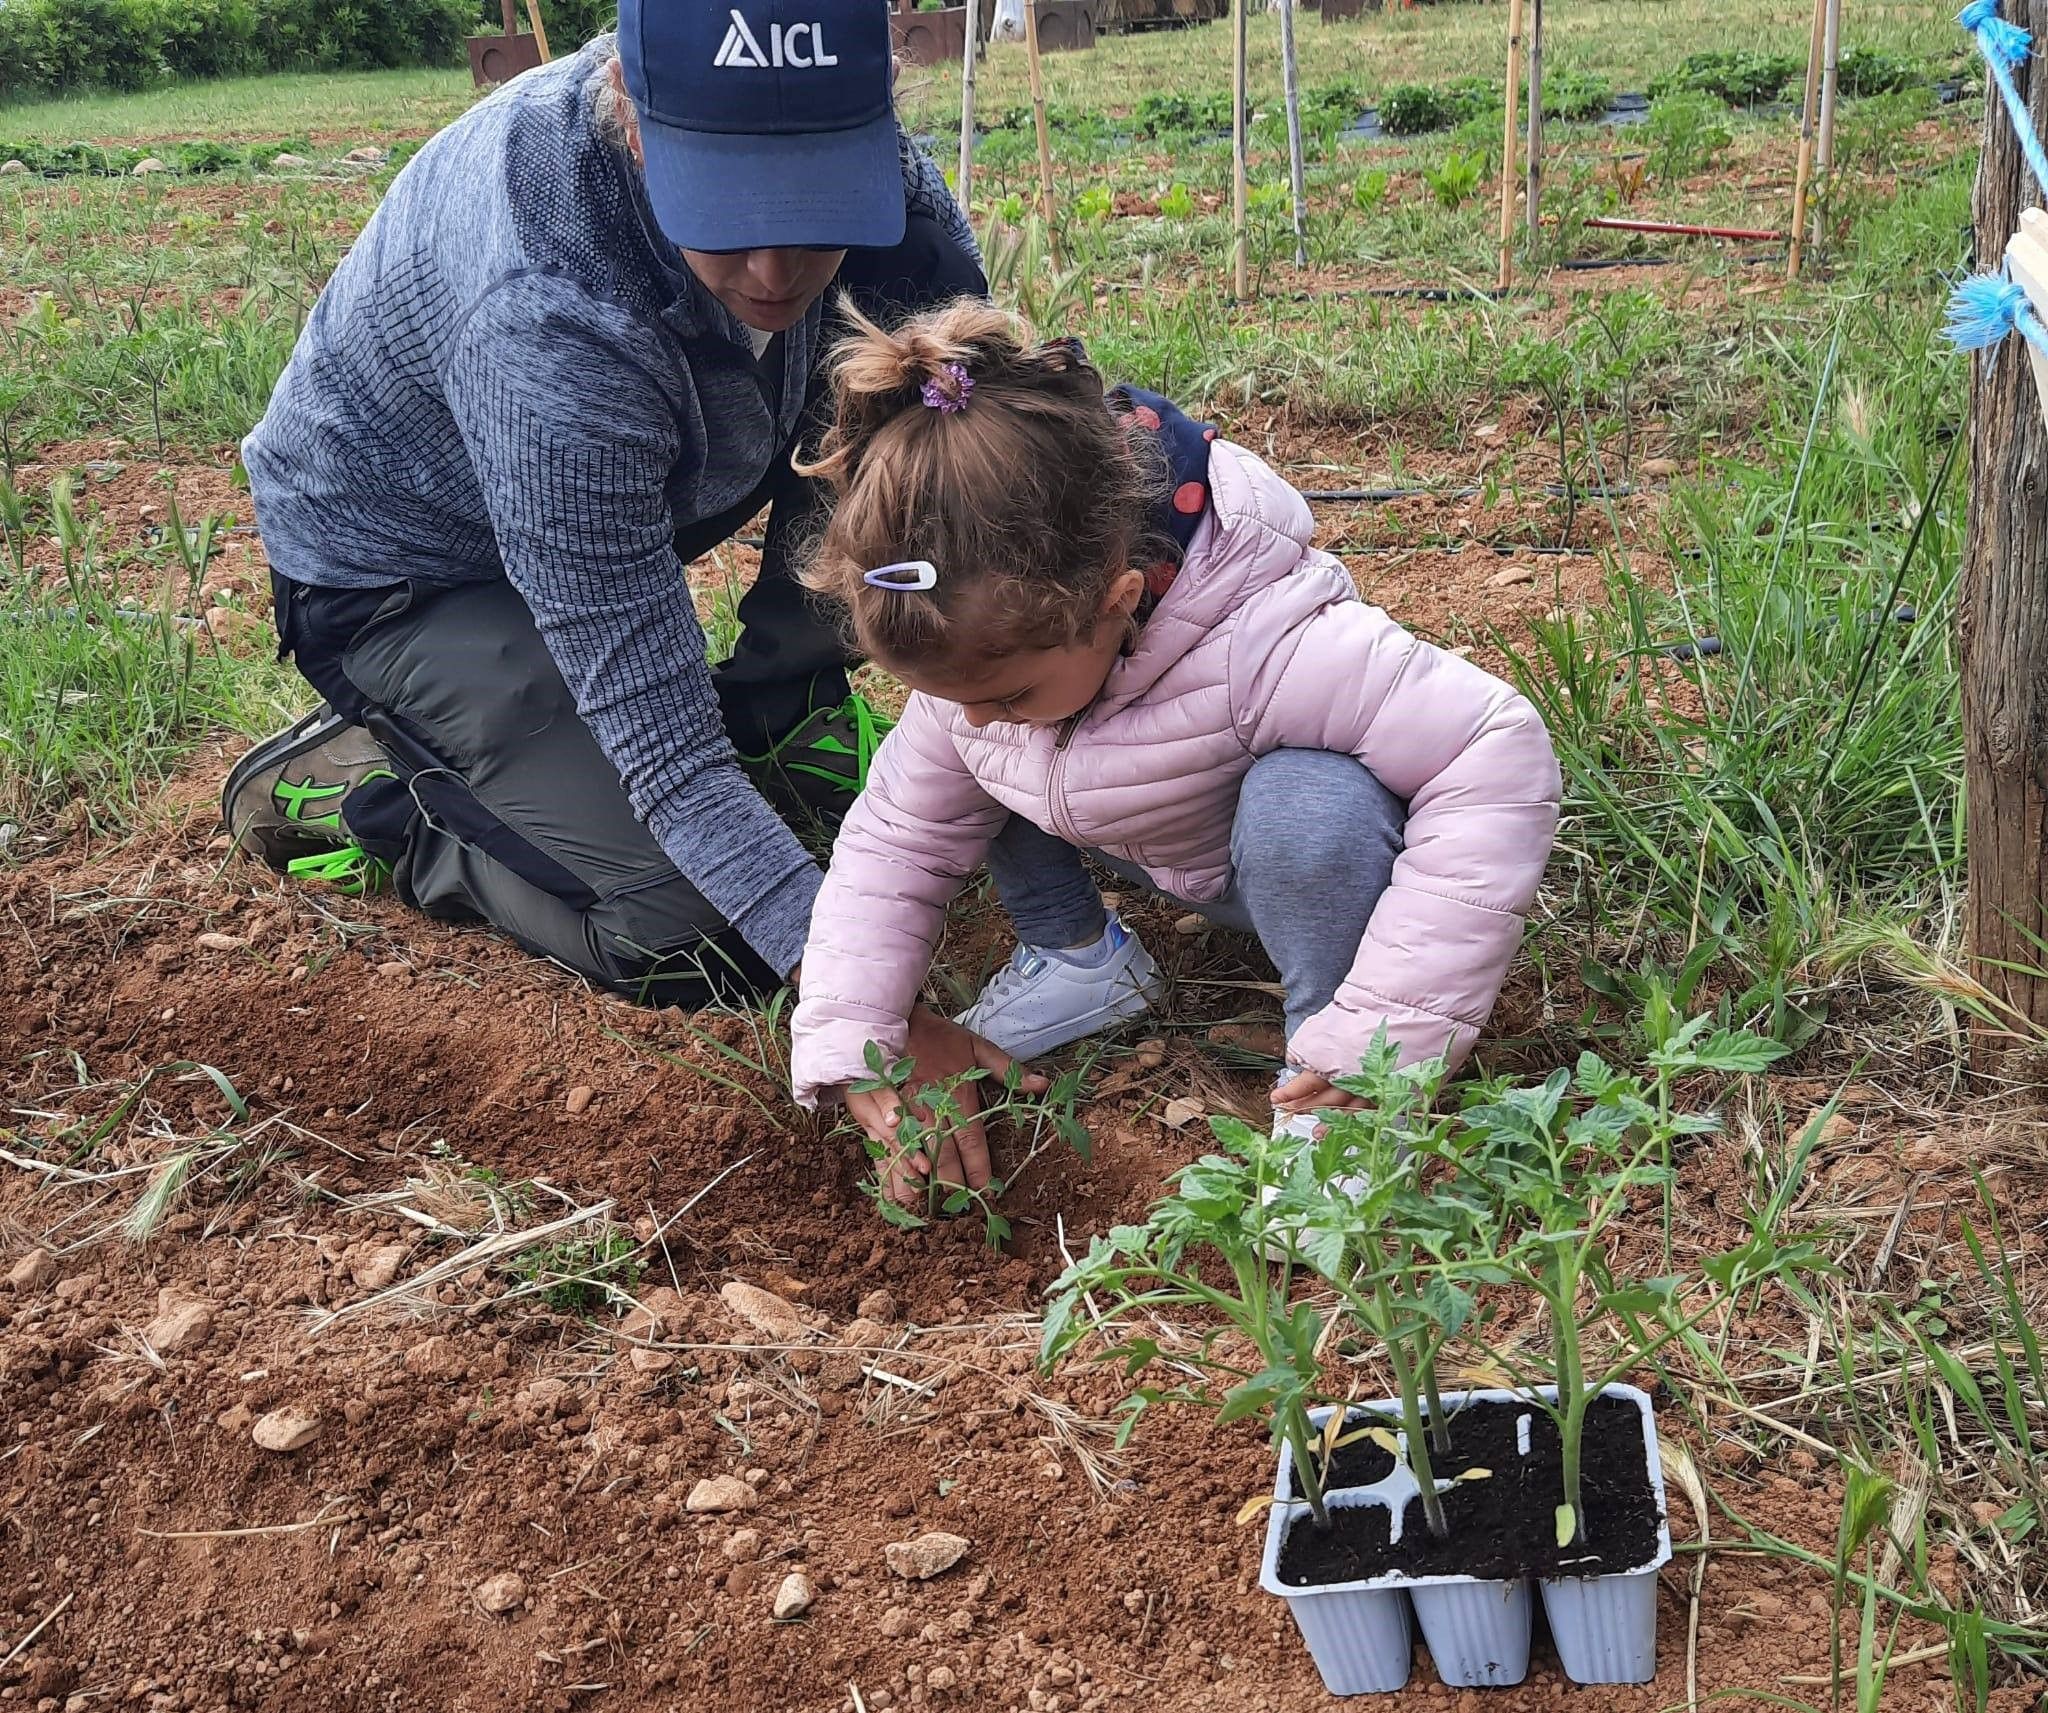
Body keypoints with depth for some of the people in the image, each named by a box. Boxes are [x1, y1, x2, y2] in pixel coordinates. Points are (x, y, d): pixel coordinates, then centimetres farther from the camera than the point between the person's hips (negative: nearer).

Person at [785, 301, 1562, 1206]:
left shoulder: (1263, 646, -42)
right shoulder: (979, 651, -21)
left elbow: (1501, 753, -43)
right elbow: (890, 847, -10)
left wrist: (1387, 1033, -43)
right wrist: (852, 1060, -22)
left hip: (1309, 862, -5)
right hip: (1163, 866, 6)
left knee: (1306, 798, -40)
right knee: (969, 761, -11)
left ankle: (1324, 1070, -17)